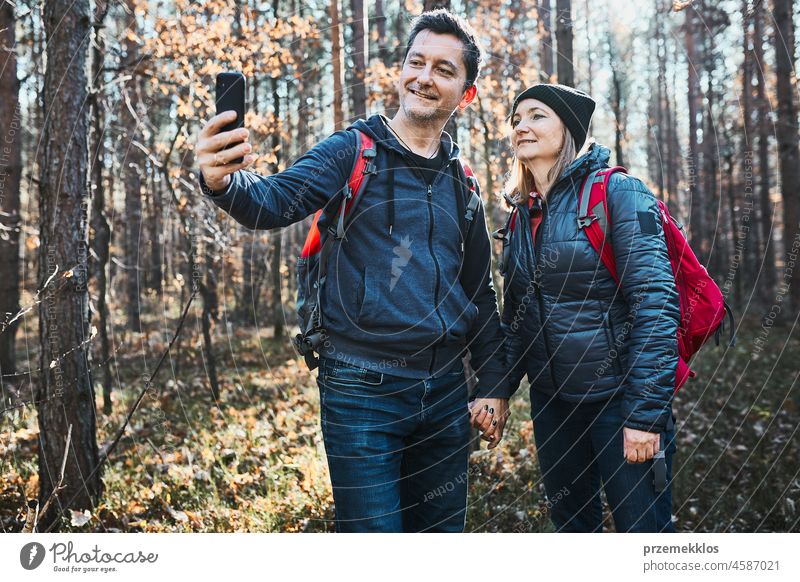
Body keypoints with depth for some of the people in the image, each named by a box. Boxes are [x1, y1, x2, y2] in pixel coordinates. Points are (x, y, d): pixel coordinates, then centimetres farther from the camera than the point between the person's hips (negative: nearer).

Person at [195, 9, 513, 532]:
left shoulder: (460, 181, 11)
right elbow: (275, 202, -20)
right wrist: (224, 180, -43)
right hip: (362, 391, -5)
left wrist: (495, 385, 10)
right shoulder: (352, 153, -3)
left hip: (444, 393, 5)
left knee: (443, 530, 15)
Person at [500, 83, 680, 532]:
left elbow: (655, 304, -18)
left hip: (618, 398, -6)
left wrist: (645, 412, -22)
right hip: (552, 404, 6)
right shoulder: (524, 214, 9)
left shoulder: (617, 193, -11)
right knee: (572, 524, 18)